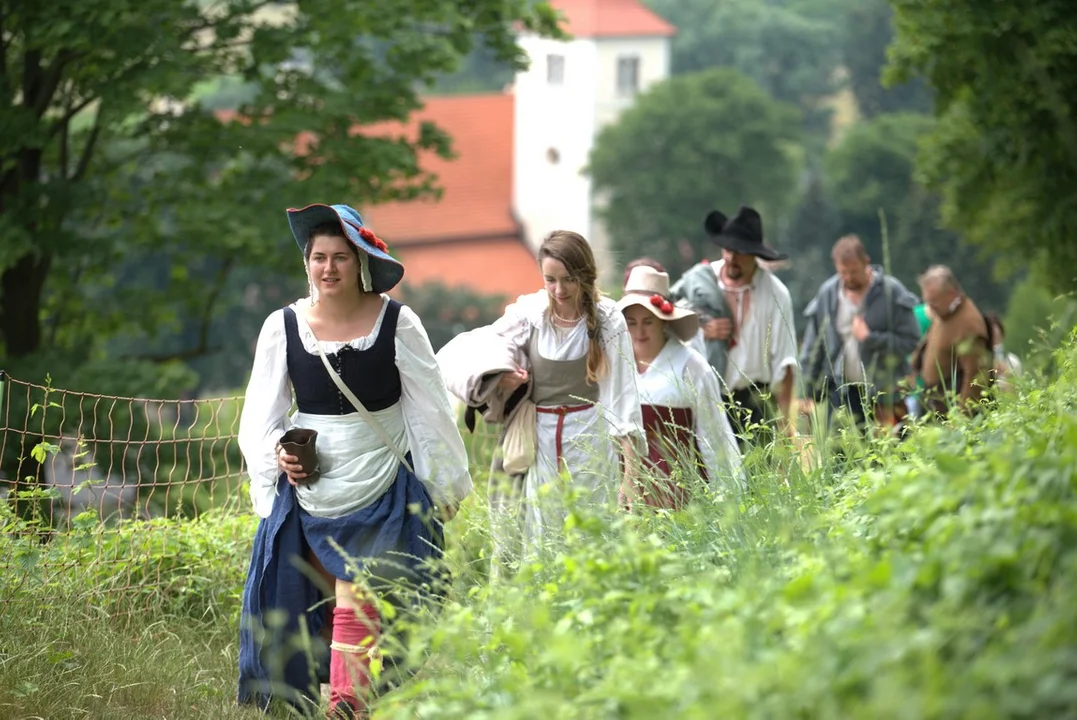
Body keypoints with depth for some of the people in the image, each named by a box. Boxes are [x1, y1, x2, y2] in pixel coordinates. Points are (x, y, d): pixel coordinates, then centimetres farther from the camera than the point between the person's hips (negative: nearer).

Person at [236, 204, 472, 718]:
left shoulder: (396, 324, -6)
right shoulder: (283, 327, -1)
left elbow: (428, 410, 2)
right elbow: (261, 418, 7)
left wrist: (442, 490, 5)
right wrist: (280, 456, -13)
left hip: (384, 492, -3)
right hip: (309, 495, 3)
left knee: (359, 603, -13)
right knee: (310, 607, 4)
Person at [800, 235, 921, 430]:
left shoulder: (891, 292, -5)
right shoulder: (827, 294, 4)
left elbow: (910, 340, -8)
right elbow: (812, 347, 9)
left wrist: (870, 339, -16)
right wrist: (808, 392, 6)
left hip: (883, 392, -2)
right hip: (842, 390, 2)